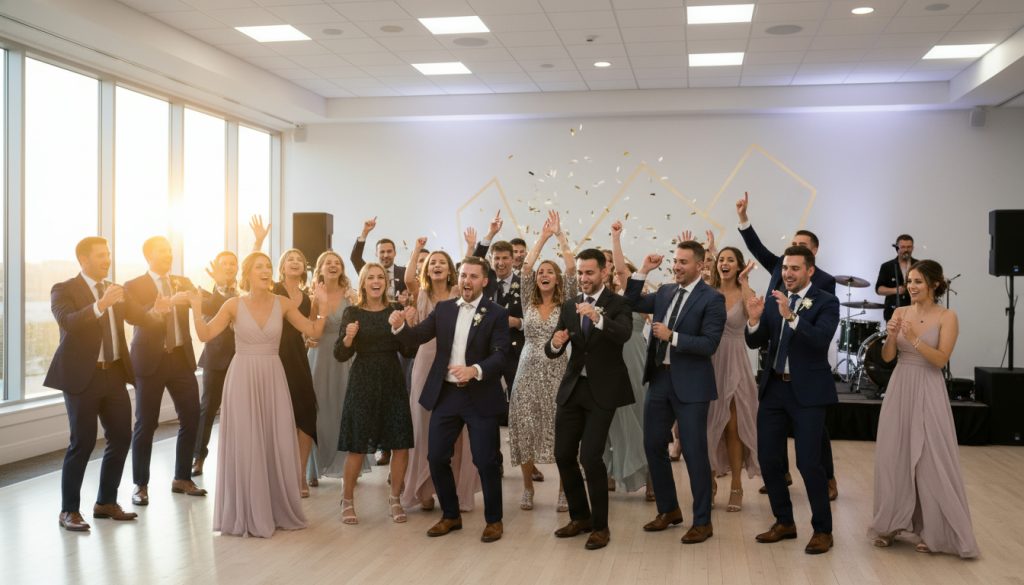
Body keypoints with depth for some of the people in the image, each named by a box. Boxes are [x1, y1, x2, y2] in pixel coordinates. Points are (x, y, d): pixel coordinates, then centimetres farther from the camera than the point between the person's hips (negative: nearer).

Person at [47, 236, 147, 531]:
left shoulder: (115, 290, 13)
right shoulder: (64, 290, -6)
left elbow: (139, 316, 9)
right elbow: (67, 321, -23)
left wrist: (157, 309, -13)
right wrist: (101, 305, -37)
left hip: (114, 374, 6)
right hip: (82, 375, -6)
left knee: (121, 437, 9)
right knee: (82, 443, -4)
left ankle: (106, 502, 23)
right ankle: (69, 510, 10)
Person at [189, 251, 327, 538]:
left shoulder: (283, 303, 0)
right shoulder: (234, 304, -4)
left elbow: (314, 332, 2)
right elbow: (205, 335, -3)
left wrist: (323, 305, -9)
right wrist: (197, 309, -16)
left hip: (273, 378, 2)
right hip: (243, 378, -2)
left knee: (278, 445, 5)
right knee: (246, 446, 2)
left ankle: (279, 510, 21)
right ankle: (248, 515, 15)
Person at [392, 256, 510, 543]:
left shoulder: (496, 314, -7)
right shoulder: (443, 308, 6)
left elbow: (500, 356, -15)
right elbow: (417, 337, 1)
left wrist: (475, 370, -33)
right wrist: (399, 326, -21)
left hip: (480, 397, -4)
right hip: (446, 395, 4)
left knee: (486, 461, 2)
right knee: (436, 457, 7)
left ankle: (494, 519, 20)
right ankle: (450, 515, 26)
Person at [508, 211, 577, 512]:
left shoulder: (565, 303, 4)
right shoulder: (528, 302, 9)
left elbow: (571, 268, -8)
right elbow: (525, 267, -3)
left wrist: (560, 235, -6)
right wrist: (543, 237, -2)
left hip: (556, 371, -2)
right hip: (528, 371, 2)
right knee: (525, 430, 2)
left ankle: (564, 490, 9)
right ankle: (527, 487, 16)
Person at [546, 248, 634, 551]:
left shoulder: (618, 304, -6)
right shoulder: (569, 306, 9)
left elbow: (624, 334, -27)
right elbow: (552, 352, 4)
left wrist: (598, 318, -43)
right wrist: (555, 343, -19)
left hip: (602, 389, -5)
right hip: (572, 388, 6)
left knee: (590, 456, -11)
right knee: (563, 455, 8)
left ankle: (600, 525, 6)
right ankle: (580, 517, 27)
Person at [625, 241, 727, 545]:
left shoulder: (712, 298, -10)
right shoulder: (665, 292, 10)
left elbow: (709, 344, -17)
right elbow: (631, 304, 13)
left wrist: (672, 336, -21)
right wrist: (643, 272, 3)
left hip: (690, 384, -7)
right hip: (660, 379, 7)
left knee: (694, 452, 0)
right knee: (653, 446, 13)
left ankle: (702, 521, 13)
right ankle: (669, 509, 29)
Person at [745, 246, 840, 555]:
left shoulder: (826, 302, -6)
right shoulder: (774, 301, 8)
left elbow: (821, 339, -22)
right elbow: (754, 343, 4)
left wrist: (791, 315, -33)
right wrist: (754, 320, -16)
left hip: (807, 391, -5)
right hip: (774, 388, 5)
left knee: (809, 462, -5)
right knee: (768, 459, 9)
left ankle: (822, 529, 12)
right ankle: (784, 522, 26)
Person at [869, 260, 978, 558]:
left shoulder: (947, 317, -5)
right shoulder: (900, 312, 5)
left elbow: (941, 359, -14)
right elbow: (887, 357, 2)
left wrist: (914, 339, -24)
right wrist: (891, 336, -17)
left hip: (928, 392, -4)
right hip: (899, 388, 4)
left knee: (930, 460, -2)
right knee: (893, 457, 7)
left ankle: (933, 531, 9)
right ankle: (891, 523, 18)